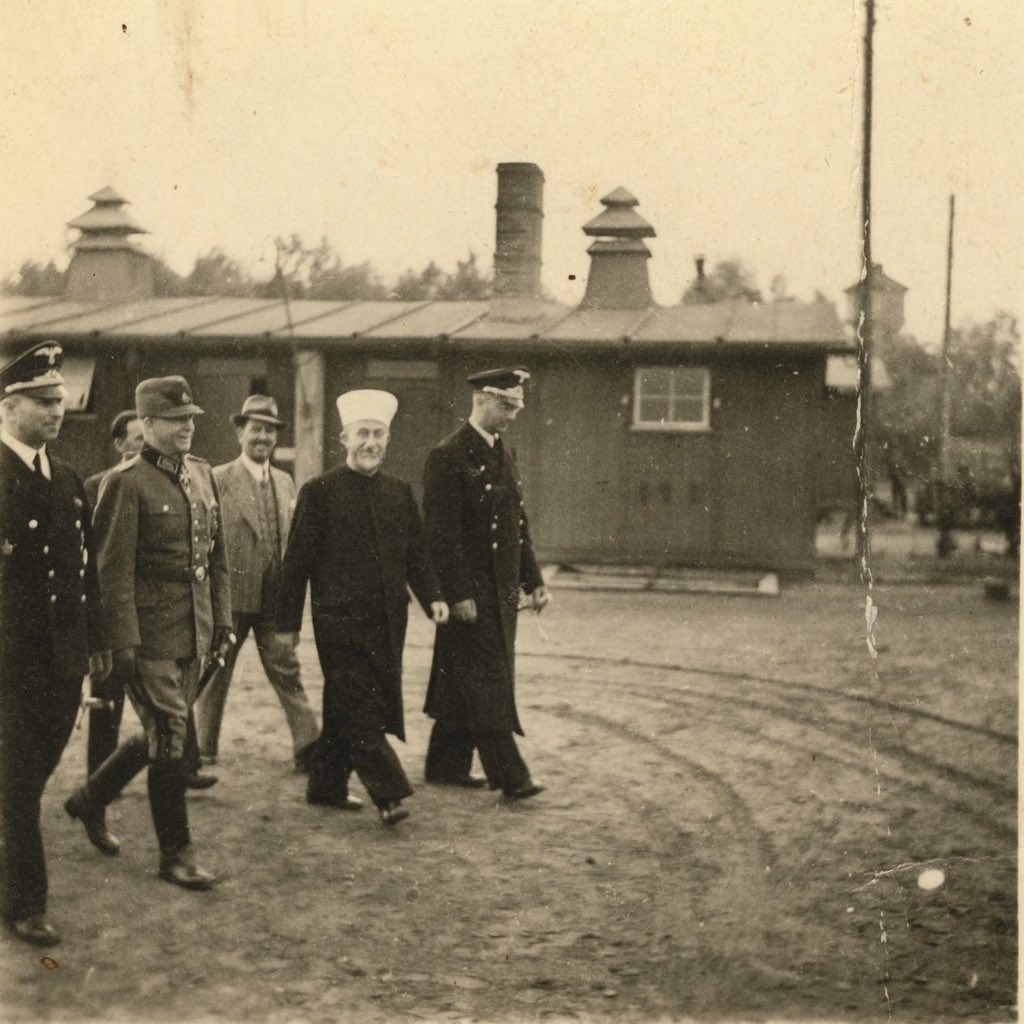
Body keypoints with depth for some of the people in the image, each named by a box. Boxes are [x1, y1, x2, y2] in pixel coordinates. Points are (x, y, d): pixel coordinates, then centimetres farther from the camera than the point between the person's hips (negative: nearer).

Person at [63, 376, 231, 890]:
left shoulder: (203, 474, 10)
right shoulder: (126, 482, -12)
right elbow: (114, 571, -14)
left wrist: (222, 619, 13)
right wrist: (124, 643, -17)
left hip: (194, 635, 7)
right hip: (152, 635, -7)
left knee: (162, 735, 16)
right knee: (170, 740, -1)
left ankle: (91, 799, 38)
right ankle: (176, 853, 12)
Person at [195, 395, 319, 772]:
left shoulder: (285, 482, 13)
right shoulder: (218, 479, -4)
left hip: (275, 599, 4)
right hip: (231, 595, -3)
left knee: (287, 671, -1)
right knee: (215, 673, 9)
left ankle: (307, 747, -2)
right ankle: (203, 750, 21)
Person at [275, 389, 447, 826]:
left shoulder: (400, 492, 11)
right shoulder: (319, 491, -4)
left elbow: (417, 554, 14)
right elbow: (297, 560, -3)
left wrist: (431, 596, -3)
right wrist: (288, 622, -4)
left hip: (387, 621, 5)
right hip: (340, 620, -5)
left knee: (345, 708, 13)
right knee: (359, 708, -8)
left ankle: (326, 786, 24)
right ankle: (389, 794, -9)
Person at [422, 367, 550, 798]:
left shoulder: (503, 455, 15)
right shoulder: (447, 457, -13)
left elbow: (519, 524, 19)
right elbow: (442, 533, -17)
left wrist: (533, 580, 14)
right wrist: (458, 595, -20)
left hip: (502, 591, 8)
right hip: (471, 592, -8)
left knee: (463, 684, 13)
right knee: (487, 682, -6)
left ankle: (447, 766, 22)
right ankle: (509, 776, -4)